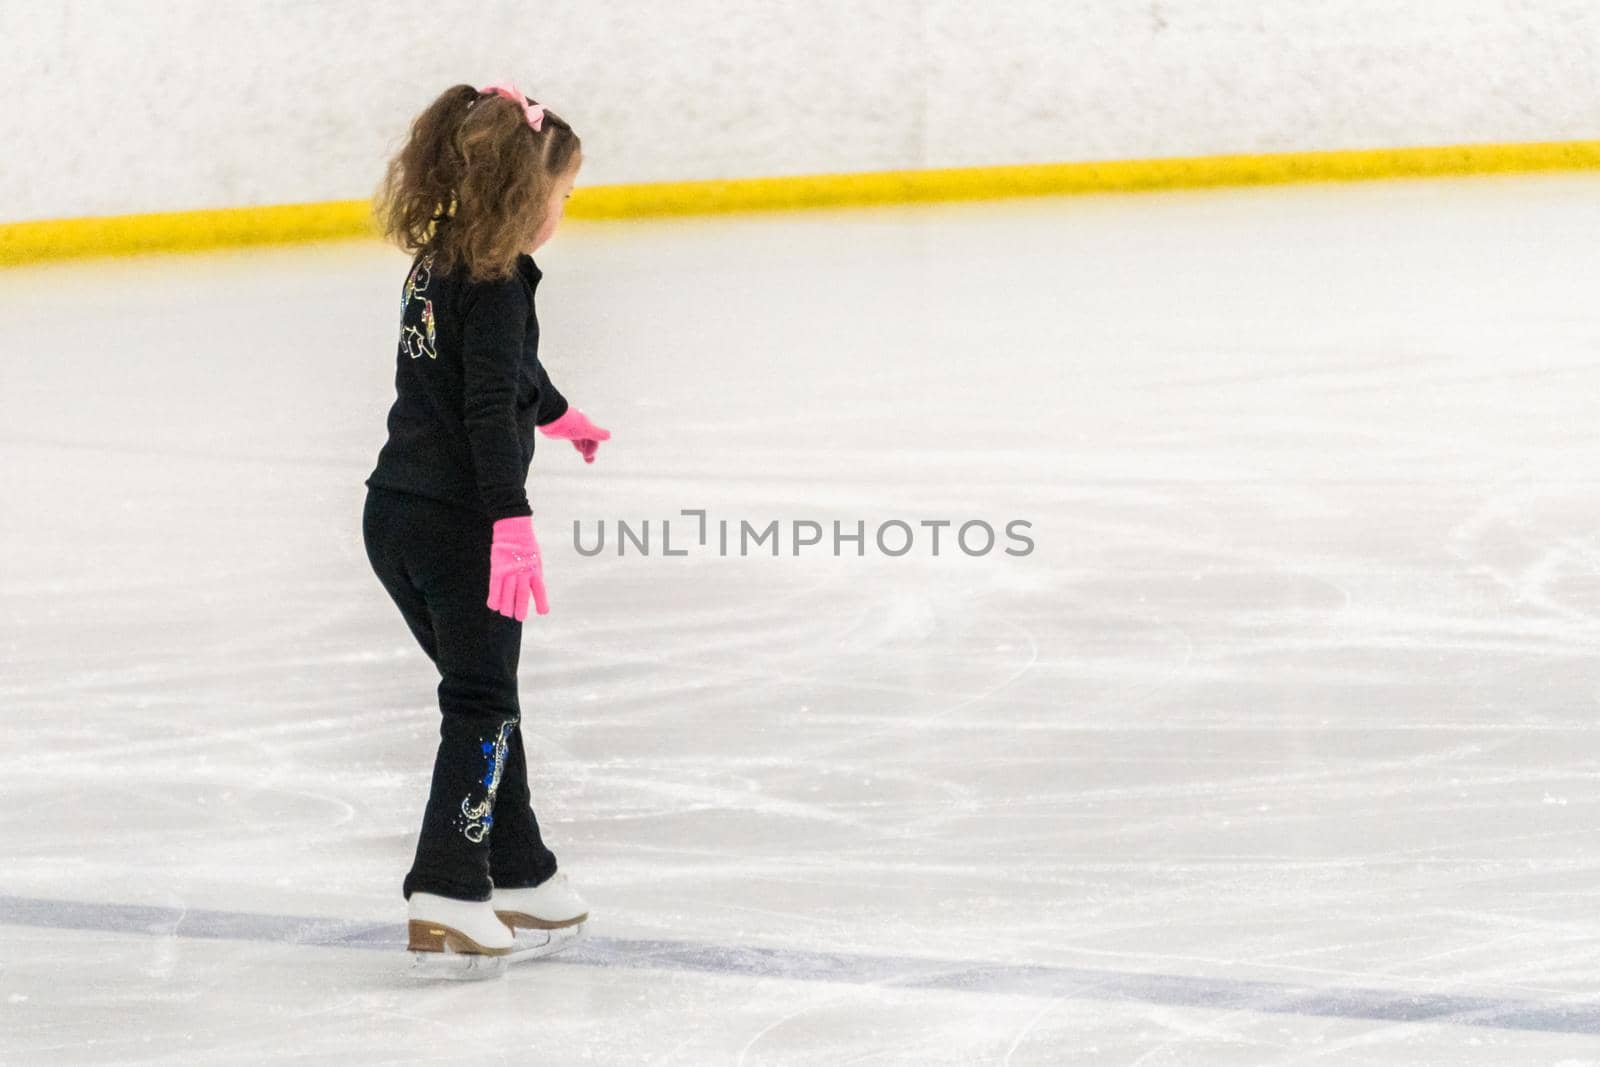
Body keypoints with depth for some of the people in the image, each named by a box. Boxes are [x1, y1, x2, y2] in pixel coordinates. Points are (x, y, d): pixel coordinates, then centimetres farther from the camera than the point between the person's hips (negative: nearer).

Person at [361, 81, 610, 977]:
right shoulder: (497, 282, -15)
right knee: (483, 708, -3)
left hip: (396, 516, 9)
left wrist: (557, 412, 52)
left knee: (484, 699, 16)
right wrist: (514, 522, -32)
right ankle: (446, 902, -9)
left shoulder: (437, 264, 14)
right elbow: (489, 408, -25)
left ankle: (524, 883, 22)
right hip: (456, 524, -9)